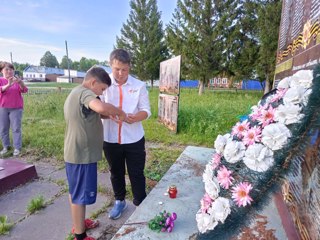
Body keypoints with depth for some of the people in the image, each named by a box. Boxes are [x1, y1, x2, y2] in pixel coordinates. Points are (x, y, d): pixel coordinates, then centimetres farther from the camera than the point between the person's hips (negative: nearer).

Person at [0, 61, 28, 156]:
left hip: (16, 108, -1)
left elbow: (24, 90, -11)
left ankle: (17, 148, 2)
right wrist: (8, 85, -36)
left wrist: (20, 82, -31)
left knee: (16, 128, -2)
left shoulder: (17, 80, 3)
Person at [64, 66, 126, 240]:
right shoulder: (84, 93, -19)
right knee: (81, 194, 4)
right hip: (83, 155, -10)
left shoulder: (74, 93, 14)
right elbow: (101, 107, -41)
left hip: (73, 153, 10)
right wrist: (119, 112, -23)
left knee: (75, 191, 22)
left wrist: (108, 115, 7)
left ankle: (79, 223, 42)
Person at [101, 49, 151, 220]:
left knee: (137, 174, 9)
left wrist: (135, 117, -26)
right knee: (116, 172, 19)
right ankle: (119, 201, 42)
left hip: (134, 139, -1)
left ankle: (140, 205, 30)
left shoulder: (139, 86, -3)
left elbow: (146, 110, -3)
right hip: (110, 139, 1)